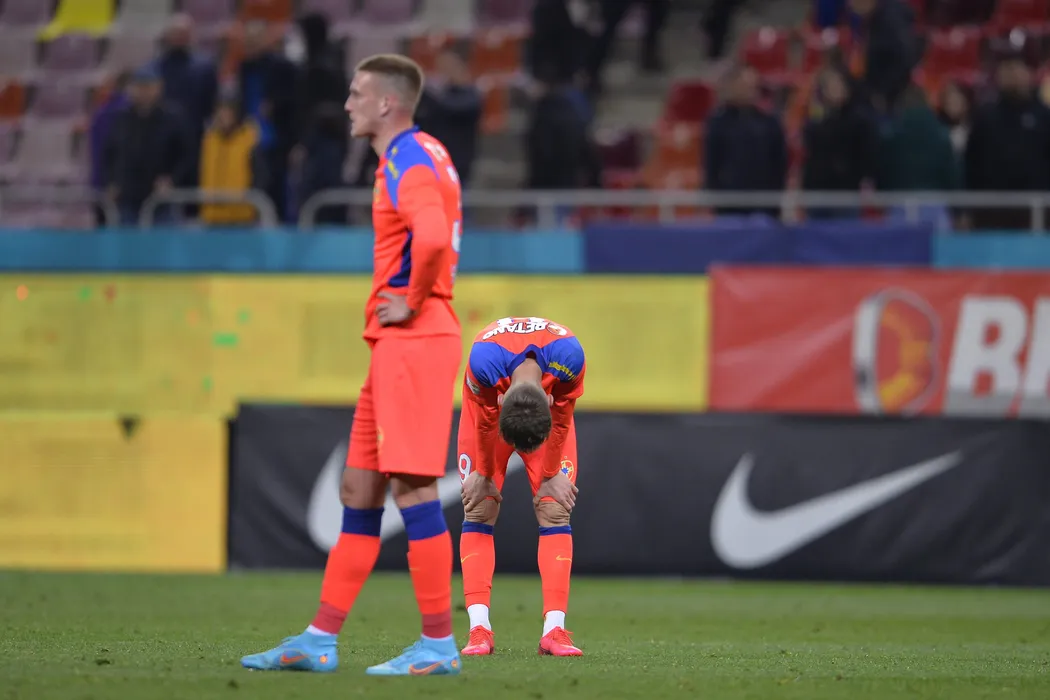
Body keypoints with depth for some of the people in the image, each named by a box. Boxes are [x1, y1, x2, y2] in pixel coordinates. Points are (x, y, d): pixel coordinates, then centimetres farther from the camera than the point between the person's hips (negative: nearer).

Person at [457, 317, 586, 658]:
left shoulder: (569, 358, -42)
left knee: (555, 510, -11)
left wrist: (551, 474, -9)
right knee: (478, 510, -11)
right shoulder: (483, 361, -43)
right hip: (492, 403, 0)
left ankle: (554, 629, -16)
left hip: (549, 406, 0)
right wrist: (485, 475, -8)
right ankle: (479, 629, -14)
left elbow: (562, 421, -20)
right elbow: (485, 423, -22)